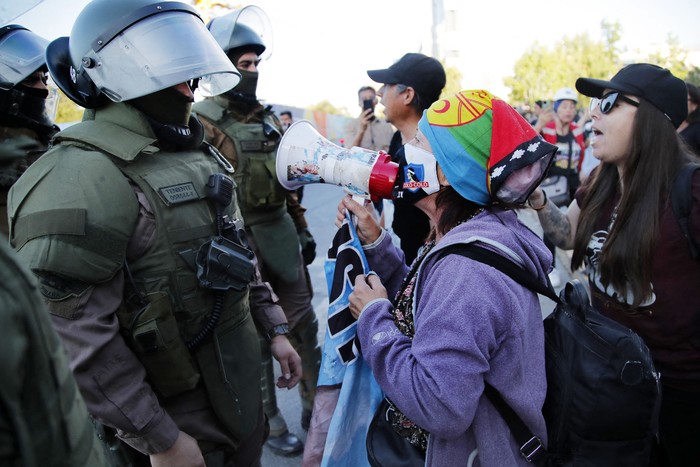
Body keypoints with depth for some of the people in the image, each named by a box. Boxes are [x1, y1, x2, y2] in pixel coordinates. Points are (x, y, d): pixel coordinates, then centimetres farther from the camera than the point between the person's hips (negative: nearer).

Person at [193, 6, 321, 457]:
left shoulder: (268, 117, 12)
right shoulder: (202, 122, -11)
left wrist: (302, 230, 15)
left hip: (280, 231, 7)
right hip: (238, 239, -6)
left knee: (304, 322, 14)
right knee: (256, 334, 7)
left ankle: (315, 403, 33)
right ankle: (271, 421, 25)